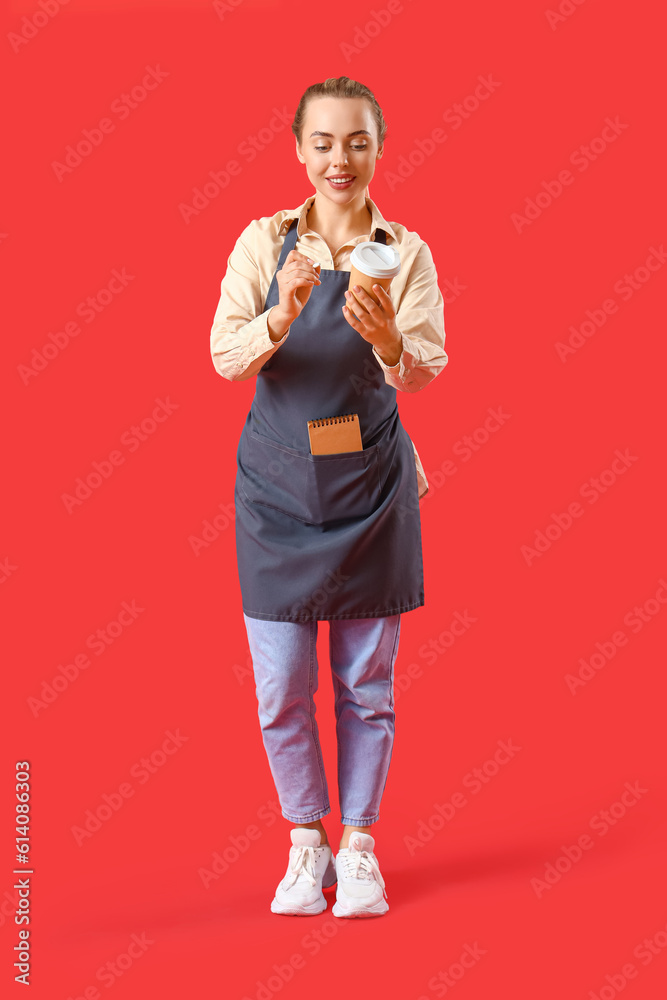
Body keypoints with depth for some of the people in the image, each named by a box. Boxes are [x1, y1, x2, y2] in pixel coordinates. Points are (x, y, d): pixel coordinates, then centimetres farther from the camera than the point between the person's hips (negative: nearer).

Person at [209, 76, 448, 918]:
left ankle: (358, 843, 22)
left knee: (366, 683, 7)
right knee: (282, 686, 3)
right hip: (277, 483, 0)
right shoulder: (265, 242, -1)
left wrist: (386, 339, -35)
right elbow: (224, 356, -11)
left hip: (369, 484, 0)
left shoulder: (405, 253, -2)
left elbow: (424, 374, -13)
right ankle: (306, 841, 22)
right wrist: (283, 316, -31)